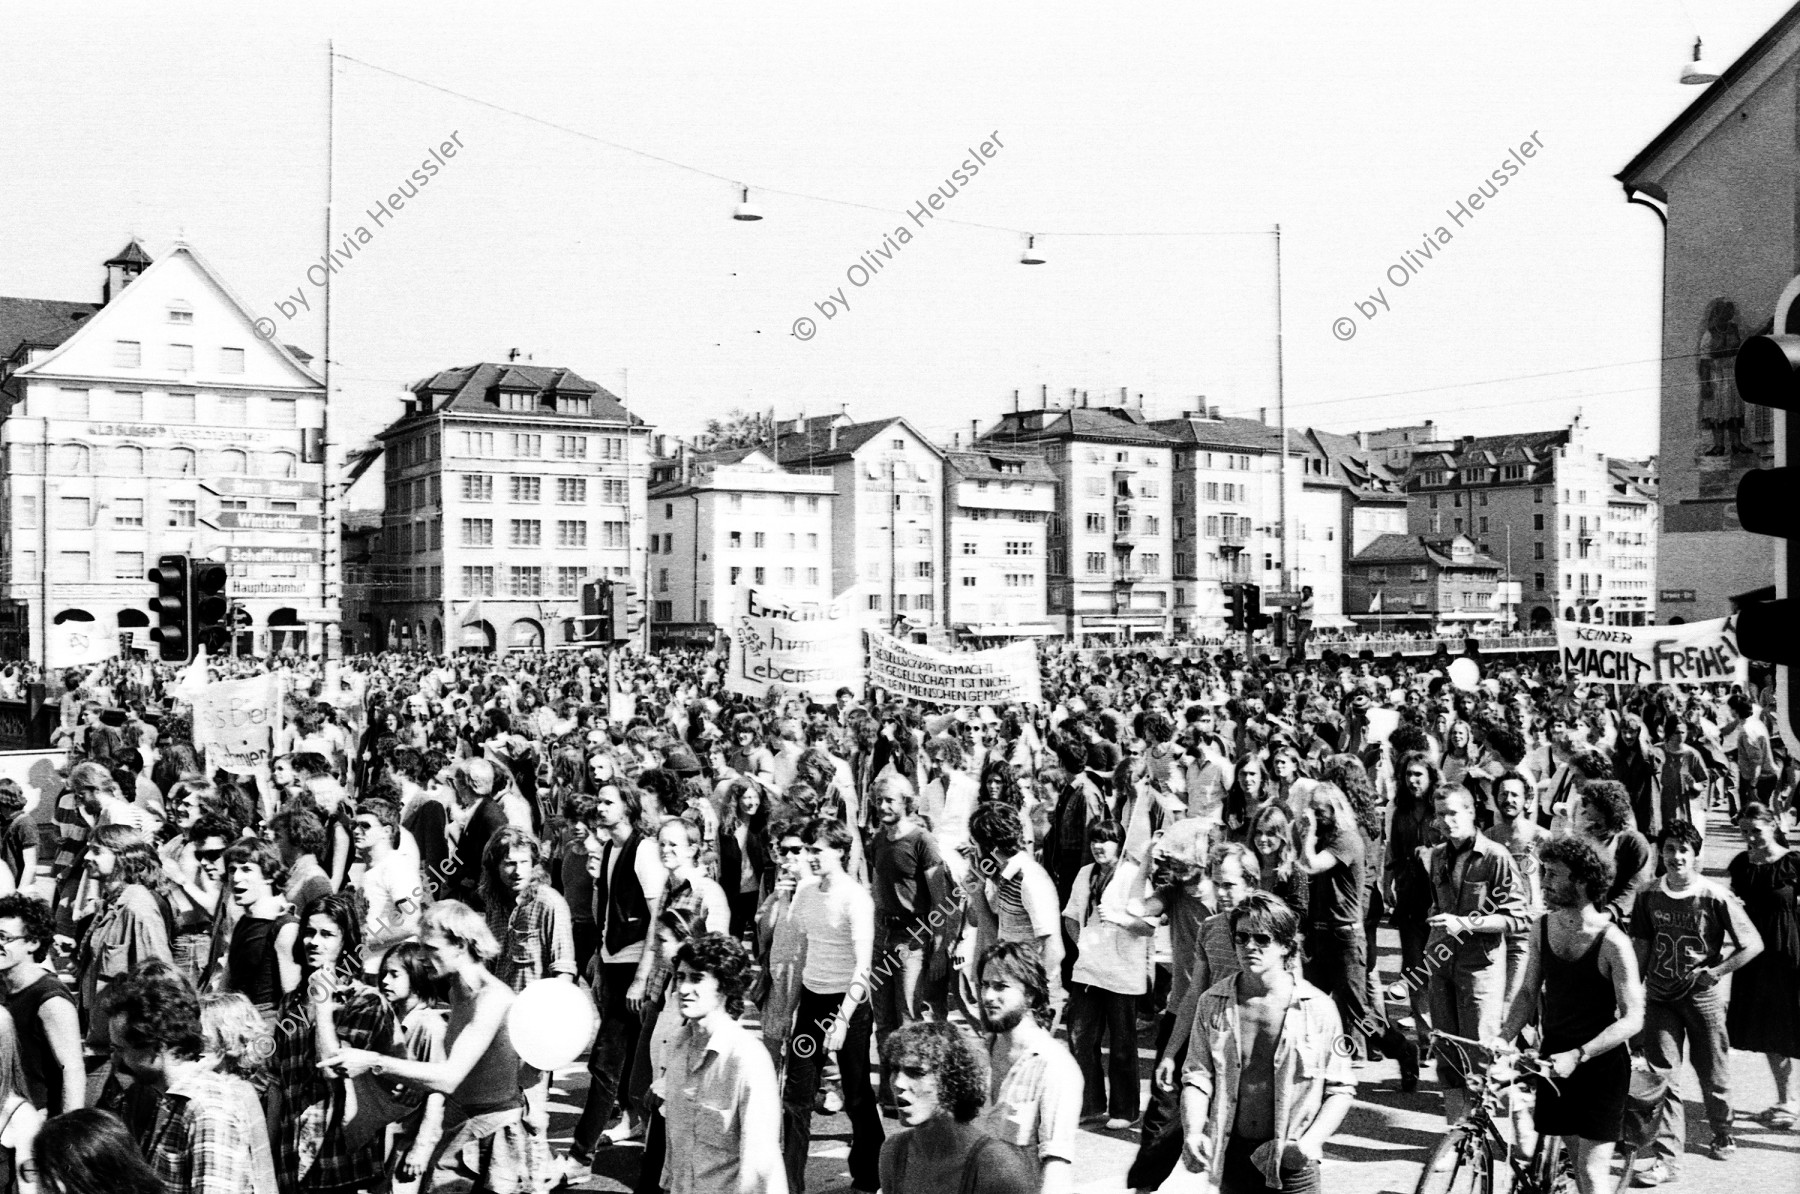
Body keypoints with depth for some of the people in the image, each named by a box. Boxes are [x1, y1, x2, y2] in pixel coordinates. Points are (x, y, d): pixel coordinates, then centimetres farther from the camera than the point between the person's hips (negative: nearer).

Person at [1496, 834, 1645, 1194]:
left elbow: (1632, 1019, -18)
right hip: (1555, 1059, 6)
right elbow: (1529, 992, 8)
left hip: (1599, 1063, -5)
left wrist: (1578, 1055, -25)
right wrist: (1503, 1038, -6)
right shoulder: (1544, 927, 0)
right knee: (1576, 1157, 15)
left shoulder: (1612, 942, -17)